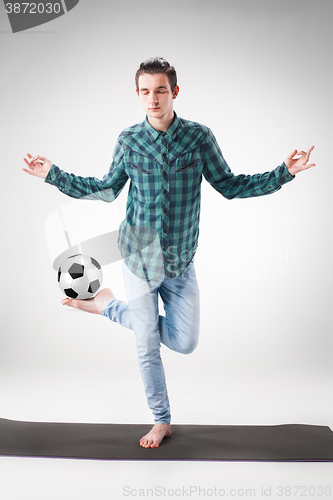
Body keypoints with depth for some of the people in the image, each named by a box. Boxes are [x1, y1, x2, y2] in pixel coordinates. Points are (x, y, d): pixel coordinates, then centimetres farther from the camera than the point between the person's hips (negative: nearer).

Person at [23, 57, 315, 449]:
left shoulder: (199, 137, -5)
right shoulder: (129, 140, -3)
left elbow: (229, 185, 1)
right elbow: (107, 190, 8)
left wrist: (284, 172, -7)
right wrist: (54, 175, 3)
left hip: (181, 262, 1)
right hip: (139, 258, 0)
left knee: (184, 342, 6)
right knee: (147, 347, 7)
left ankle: (109, 306, 24)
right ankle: (161, 421, 31)